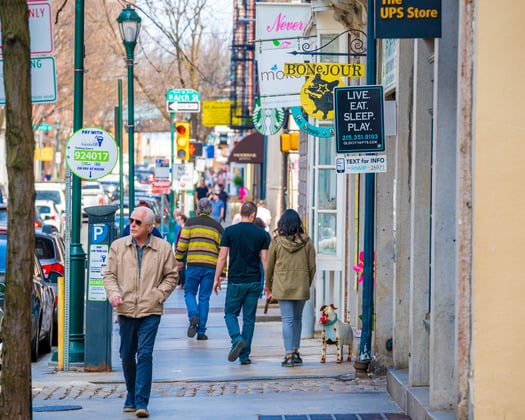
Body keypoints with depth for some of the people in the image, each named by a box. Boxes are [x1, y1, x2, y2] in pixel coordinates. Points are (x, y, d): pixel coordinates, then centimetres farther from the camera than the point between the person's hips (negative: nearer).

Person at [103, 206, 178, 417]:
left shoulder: (163, 248, 1)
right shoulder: (118, 246, 6)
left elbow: (171, 276, 8)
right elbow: (109, 274, 8)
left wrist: (158, 295, -4)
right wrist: (113, 293, -9)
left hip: (150, 312, -3)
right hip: (125, 310, 3)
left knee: (144, 354, -12)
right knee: (127, 356, 10)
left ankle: (141, 402, -12)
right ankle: (131, 396, 28)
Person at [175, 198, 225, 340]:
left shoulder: (191, 223, 3)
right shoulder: (217, 226, 10)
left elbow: (182, 243, -3)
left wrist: (178, 260, 8)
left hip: (193, 265, -2)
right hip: (210, 266, 2)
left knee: (189, 292, 14)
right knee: (204, 298, 6)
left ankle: (193, 316, -14)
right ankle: (201, 331, 5)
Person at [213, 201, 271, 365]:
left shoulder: (229, 231, -3)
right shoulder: (262, 234, 0)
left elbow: (222, 256, -4)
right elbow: (265, 259, 0)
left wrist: (217, 278, 5)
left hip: (235, 281, -1)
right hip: (254, 282, 1)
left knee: (230, 313, 13)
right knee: (249, 318, 7)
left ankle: (237, 339, -15)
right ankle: (244, 356, 7)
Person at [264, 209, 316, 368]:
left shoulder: (277, 242, -4)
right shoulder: (306, 242, -1)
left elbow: (269, 265, 4)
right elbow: (312, 267, 4)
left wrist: (268, 285, 17)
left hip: (282, 286, -2)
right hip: (302, 287, 2)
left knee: (287, 320, -1)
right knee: (297, 318, 17)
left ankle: (289, 355, -7)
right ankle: (295, 352, 20)